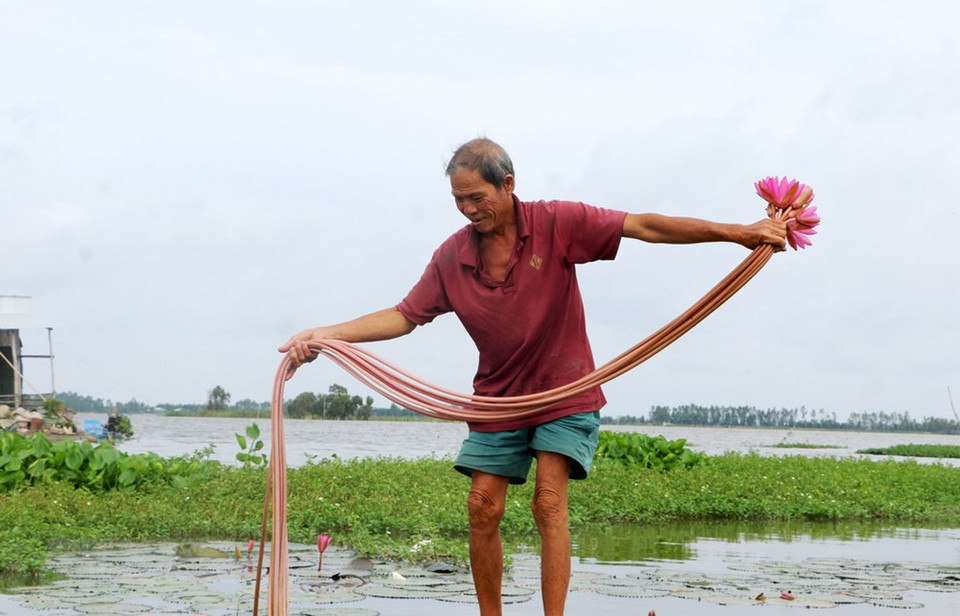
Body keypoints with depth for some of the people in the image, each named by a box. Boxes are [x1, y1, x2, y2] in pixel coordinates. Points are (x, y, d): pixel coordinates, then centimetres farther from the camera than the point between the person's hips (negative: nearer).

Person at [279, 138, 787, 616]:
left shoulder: (556, 223, -14)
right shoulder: (451, 257, -5)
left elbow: (645, 227, -16)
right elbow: (403, 316, -4)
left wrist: (738, 233, -21)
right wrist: (325, 335, -18)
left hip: (564, 393, -4)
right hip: (497, 398, 4)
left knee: (549, 502, -16)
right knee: (483, 508, -2)